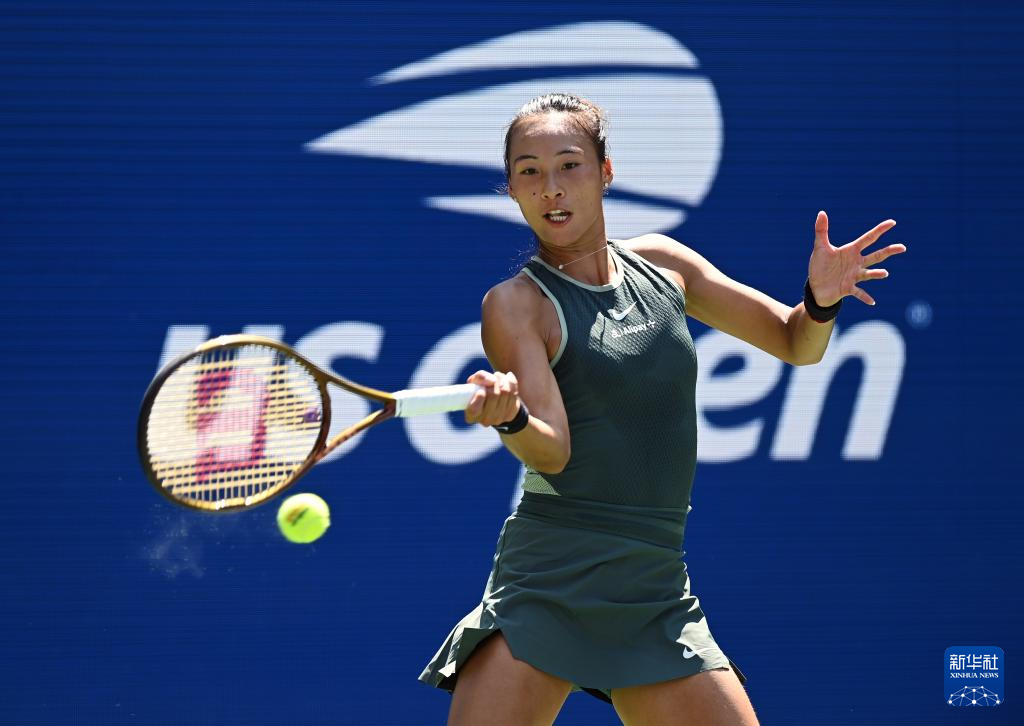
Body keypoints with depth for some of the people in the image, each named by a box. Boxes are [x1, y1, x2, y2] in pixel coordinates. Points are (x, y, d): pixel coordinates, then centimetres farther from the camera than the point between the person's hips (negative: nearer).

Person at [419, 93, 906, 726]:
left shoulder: (661, 264, 10)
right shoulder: (516, 304, -4)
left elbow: (796, 343, 16)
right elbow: (553, 452, -14)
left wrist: (820, 300, -6)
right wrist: (511, 417, -36)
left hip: (657, 595, 4)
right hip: (547, 590, -4)